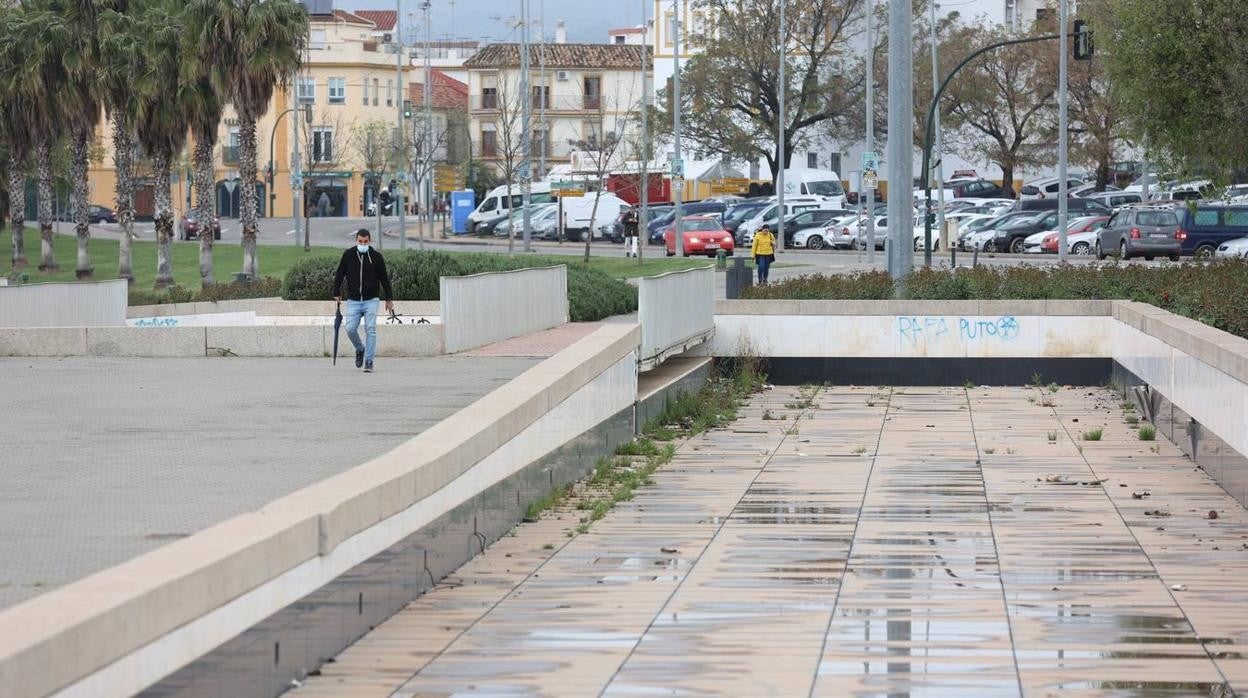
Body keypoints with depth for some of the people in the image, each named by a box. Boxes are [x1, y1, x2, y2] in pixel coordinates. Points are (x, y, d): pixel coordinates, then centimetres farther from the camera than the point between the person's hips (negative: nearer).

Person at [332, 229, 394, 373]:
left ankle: (369, 362, -5)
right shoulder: (348, 254, 0)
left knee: (370, 330, -10)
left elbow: (384, 278, 6)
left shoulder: (376, 256, -1)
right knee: (350, 329, -8)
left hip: (371, 300, -1)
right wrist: (337, 293, 8)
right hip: (353, 300, 1)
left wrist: (389, 299, 8)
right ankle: (360, 350, 21)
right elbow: (339, 274, 11)